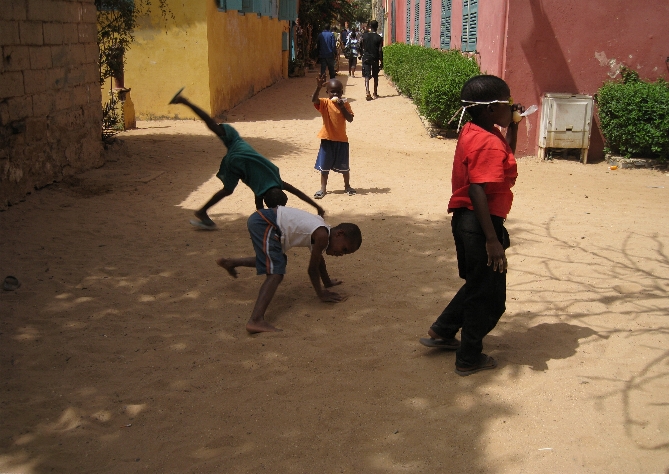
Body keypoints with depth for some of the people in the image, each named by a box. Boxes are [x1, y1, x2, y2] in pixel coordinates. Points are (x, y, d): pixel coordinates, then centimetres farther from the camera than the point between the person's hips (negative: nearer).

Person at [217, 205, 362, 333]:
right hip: (264, 223, -10)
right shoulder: (322, 236, -13)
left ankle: (230, 263, 47)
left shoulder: (320, 233, 14)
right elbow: (312, 269, -6)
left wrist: (327, 282, 42)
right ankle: (256, 320, -32)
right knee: (275, 274, -18)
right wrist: (321, 294, 4)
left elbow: (319, 260, 31)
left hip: (261, 221, 10)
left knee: (277, 260, 33)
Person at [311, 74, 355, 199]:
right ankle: (323, 188, 17)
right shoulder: (325, 103, -6)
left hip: (341, 139, 1)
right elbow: (314, 99, -26)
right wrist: (318, 87, -40)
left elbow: (350, 119, -11)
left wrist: (342, 107, -21)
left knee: (344, 165, 11)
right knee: (324, 165, 6)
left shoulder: (345, 103, -1)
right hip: (327, 139, -1)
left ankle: (347, 186, 29)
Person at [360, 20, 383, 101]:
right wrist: (381, 62, -1)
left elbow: (361, 47, 5)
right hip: (375, 59, 0)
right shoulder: (379, 38, -7)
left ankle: (368, 93, -21)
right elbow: (380, 51, -8)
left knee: (367, 76, -3)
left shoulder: (364, 36, -3)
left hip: (366, 58, 0)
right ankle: (375, 94, 21)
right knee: (375, 77, 14)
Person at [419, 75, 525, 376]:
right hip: (480, 224, -10)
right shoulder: (488, 143, -21)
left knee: (477, 284, 27)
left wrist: (513, 126, 15)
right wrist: (492, 240, -29)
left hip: (465, 219, 10)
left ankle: (442, 332, 36)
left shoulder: (474, 132, 9)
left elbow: (505, 157, 27)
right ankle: (469, 359, 20)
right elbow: (478, 191, -29)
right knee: (489, 296, 7)